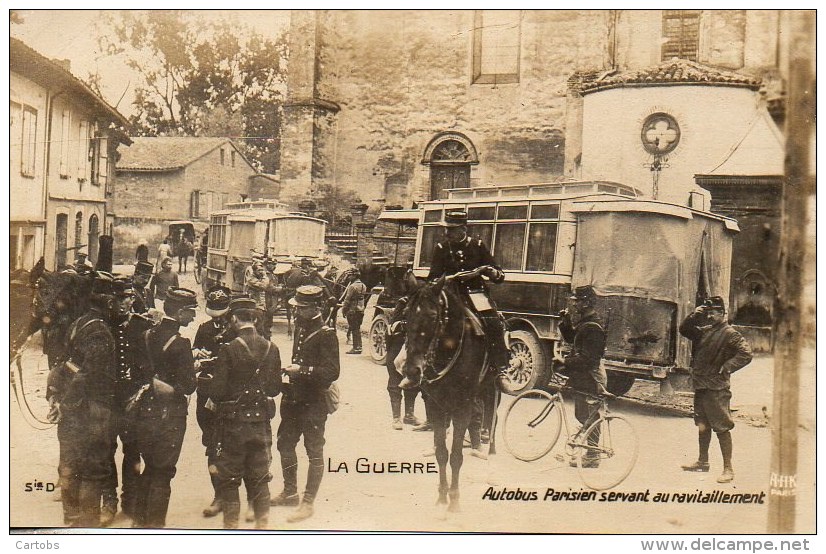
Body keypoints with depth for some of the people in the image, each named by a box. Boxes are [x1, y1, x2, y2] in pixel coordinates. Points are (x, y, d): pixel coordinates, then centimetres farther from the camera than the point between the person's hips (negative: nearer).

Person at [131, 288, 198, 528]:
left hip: (144, 413, 6)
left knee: (149, 468, 21)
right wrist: (195, 369, 2)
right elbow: (188, 387, -17)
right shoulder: (180, 344, -18)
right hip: (169, 416, -6)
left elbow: (138, 372, 12)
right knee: (162, 472, 5)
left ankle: (140, 521, 29)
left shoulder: (147, 336, 2)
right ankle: (155, 524, 10)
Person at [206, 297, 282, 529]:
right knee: (260, 478, 14)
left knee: (228, 479, 8)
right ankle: (262, 525, 19)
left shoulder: (228, 349, -15)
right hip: (262, 423, 4)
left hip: (233, 423, -4)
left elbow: (217, 391, -15)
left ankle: (231, 526, 12)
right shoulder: (271, 349, -1)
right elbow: (275, 388, 5)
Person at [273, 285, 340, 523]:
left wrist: (302, 371, -27)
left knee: (314, 452, 1)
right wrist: (289, 371, 8)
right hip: (293, 399, 9)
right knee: (285, 444, 18)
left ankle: (307, 503, 9)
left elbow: (332, 371, -21)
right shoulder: (300, 328, 10)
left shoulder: (326, 334, -15)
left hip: (314, 403, -9)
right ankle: (290, 492, 35)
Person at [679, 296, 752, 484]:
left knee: (722, 428, -5)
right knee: (702, 426, 18)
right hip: (700, 386, 8)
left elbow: (746, 354, -18)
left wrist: (725, 368, -18)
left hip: (717, 389, -8)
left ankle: (728, 469, 1)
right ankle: (703, 461, 32)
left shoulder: (729, 333, -10)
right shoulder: (705, 330, 11)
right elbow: (684, 330, 20)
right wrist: (694, 316, 5)